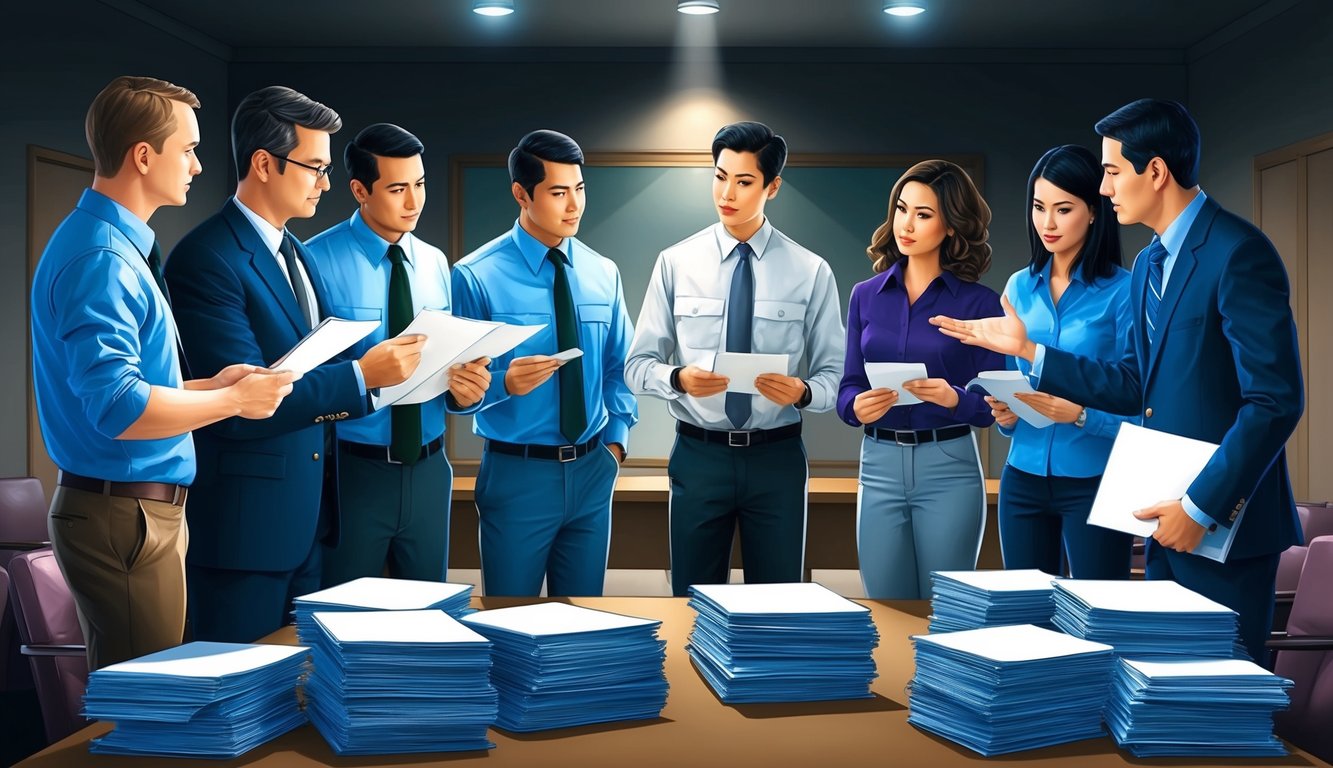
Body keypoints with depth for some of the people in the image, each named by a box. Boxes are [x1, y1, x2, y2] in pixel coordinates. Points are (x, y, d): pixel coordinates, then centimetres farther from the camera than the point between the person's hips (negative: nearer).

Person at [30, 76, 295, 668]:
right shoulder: (100, 258, -18)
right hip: (122, 515, -10)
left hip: (142, 509, 10)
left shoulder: (121, 247, 14)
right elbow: (118, 408, -26)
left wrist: (210, 385, 10)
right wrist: (233, 401, -15)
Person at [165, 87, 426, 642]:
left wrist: (390, 364, -1)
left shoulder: (297, 254, 13)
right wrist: (361, 377, -23)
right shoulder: (206, 259, -16)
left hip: (307, 513, 9)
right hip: (244, 520, -8)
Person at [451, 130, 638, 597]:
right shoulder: (477, 277, -11)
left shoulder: (603, 274, 5)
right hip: (517, 472, -4)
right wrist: (505, 383, -27)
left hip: (592, 471, 4)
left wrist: (616, 439, 3)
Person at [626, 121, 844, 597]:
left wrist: (801, 392, -22)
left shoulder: (810, 271, -2)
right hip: (699, 454, 0)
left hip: (777, 456, 0)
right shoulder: (676, 263, -1)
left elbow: (835, 375, 0)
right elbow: (638, 366, -2)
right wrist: (678, 377, -23)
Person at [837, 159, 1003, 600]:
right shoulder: (867, 296, 7)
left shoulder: (979, 303, -2)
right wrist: (858, 407, -16)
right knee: (884, 611, 9)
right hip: (880, 467, 3)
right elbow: (848, 387, 6)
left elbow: (990, 405, -3)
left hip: (949, 468, -3)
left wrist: (954, 398, -23)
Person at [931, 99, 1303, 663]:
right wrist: (1028, 349, 9)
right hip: (1171, 514, 9)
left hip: (1226, 518, -9)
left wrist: (1203, 508, -20)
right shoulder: (1148, 265, 13)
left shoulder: (1237, 252, -16)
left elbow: (1275, 401, -20)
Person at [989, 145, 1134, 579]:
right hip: (1024, 476, 4)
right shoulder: (1020, 287, 8)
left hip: (1093, 482, -4)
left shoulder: (1121, 291, -7)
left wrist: (1080, 413, -25)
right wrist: (1004, 412, -4)